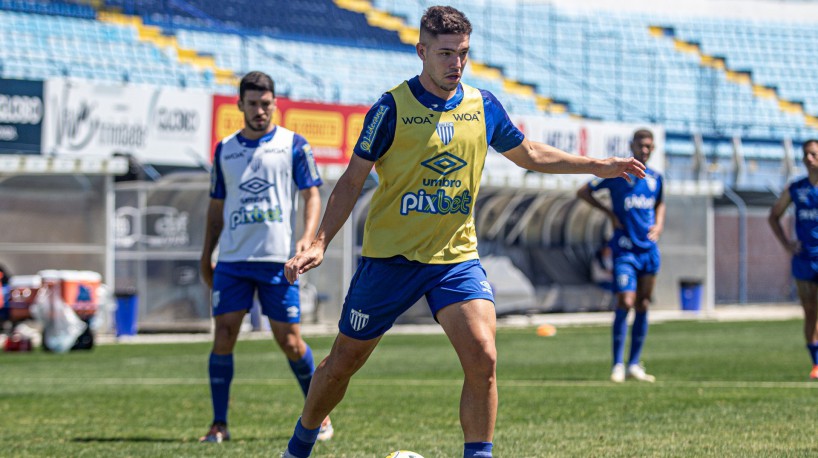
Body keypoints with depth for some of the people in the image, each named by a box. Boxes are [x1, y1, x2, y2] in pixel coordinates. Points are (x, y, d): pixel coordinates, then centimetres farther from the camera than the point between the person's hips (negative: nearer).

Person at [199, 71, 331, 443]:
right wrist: (206, 256, 15)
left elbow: (312, 195, 1)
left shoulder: (293, 145, 3)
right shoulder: (225, 150, 13)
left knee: (289, 340, -2)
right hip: (232, 259, 3)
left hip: (277, 259, -3)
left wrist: (307, 237, -15)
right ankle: (219, 424, 0)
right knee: (223, 334, -6)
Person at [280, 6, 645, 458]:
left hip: (456, 256, 2)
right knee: (343, 361, 8)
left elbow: (529, 154, 19)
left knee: (482, 358, -19)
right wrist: (319, 243, -14)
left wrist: (598, 166, 13)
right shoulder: (391, 108, -9)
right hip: (391, 254, -2)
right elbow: (352, 181, -5)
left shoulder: (482, 106, 3)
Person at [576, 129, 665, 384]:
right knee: (625, 303, -15)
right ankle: (618, 365, -11)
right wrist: (609, 212, -5)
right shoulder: (617, 174, -3)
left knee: (643, 306, 6)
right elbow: (583, 192, 4)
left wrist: (658, 224, 9)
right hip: (624, 249, -5)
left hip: (649, 249, 5)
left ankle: (634, 365, 12)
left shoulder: (655, 178, 10)